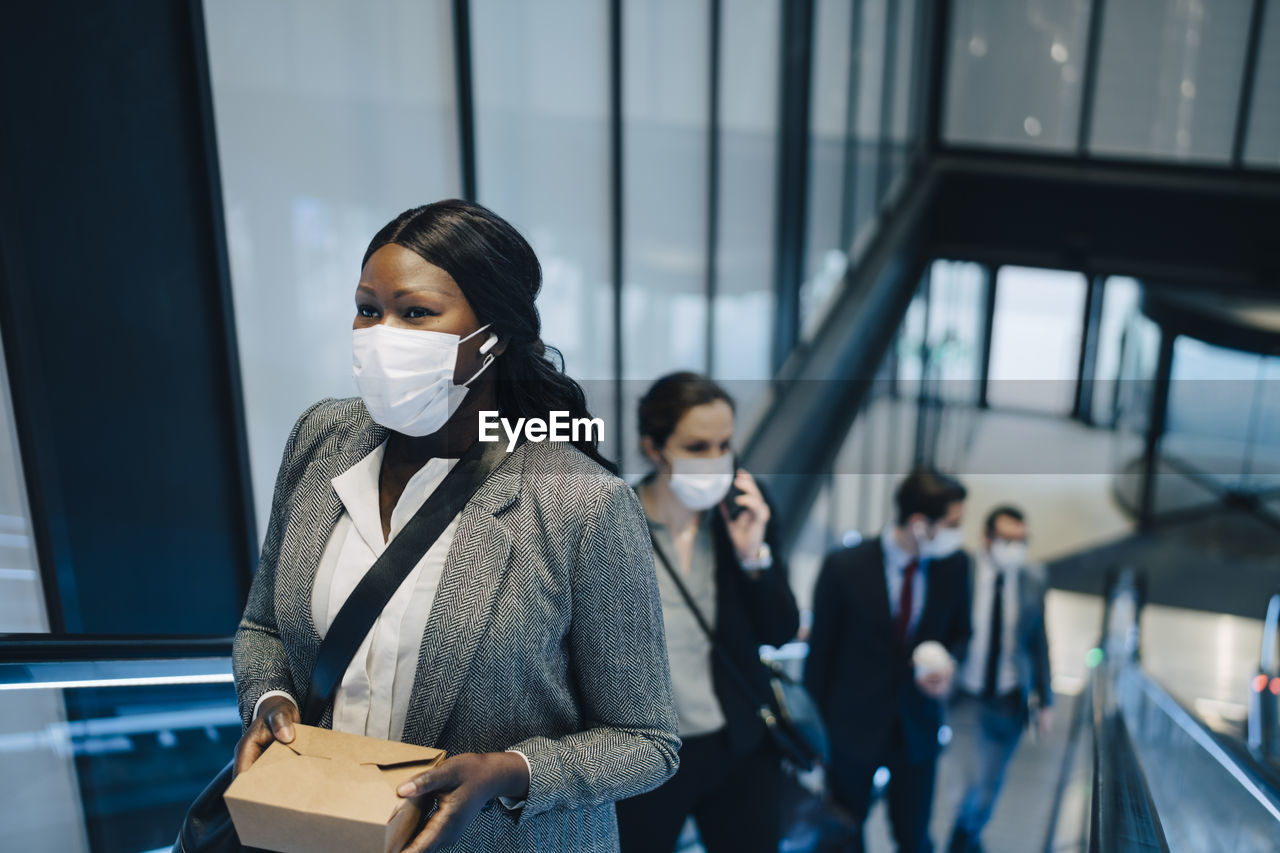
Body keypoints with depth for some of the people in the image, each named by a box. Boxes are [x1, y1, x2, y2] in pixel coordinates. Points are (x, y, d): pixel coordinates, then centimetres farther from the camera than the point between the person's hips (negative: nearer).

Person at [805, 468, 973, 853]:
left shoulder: (955, 565, -9)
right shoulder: (844, 566, -19)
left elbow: (960, 632, 9)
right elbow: (820, 651, -9)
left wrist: (949, 663, -13)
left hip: (919, 726, 2)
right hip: (854, 724, -2)